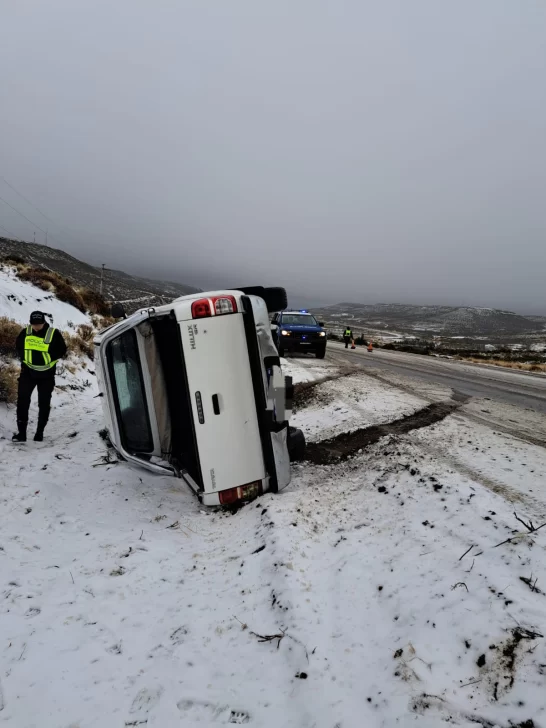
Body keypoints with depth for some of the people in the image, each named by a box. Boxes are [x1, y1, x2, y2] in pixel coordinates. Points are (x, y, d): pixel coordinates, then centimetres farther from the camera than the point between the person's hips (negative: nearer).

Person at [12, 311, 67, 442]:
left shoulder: (54, 334, -12)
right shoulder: (25, 332, -5)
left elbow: (62, 350, -5)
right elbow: (18, 346, 10)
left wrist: (49, 359, -14)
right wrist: (25, 358, -3)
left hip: (46, 374, -1)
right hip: (28, 372, 2)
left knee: (44, 404, 5)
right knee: (22, 400, -5)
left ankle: (40, 432, 16)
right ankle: (21, 432, 0)